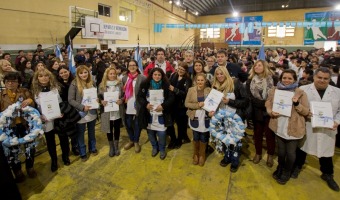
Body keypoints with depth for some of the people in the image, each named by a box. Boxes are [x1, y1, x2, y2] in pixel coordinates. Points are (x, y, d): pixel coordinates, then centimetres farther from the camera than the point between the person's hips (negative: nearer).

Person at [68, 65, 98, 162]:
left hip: (92, 112, 4)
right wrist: (82, 107, -22)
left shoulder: (92, 83, 1)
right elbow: (70, 100, -15)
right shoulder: (74, 84, -13)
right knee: (80, 134, 12)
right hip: (80, 113, -4)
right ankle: (82, 153, 30)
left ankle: (92, 148, 41)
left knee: (92, 132, 20)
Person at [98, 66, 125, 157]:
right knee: (109, 129, 11)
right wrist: (102, 101, -16)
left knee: (117, 128, 13)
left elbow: (124, 95, 4)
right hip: (107, 111, 0)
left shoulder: (120, 83, 0)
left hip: (118, 111, 0)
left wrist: (121, 100, -16)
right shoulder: (102, 85, 0)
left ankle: (116, 146, 32)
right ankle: (111, 147, 31)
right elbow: (99, 96, 4)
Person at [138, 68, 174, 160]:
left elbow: (171, 98, -4)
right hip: (149, 114, 2)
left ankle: (162, 149, 27)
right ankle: (154, 147, 40)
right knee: (150, 132, 13)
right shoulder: (145, 85, -1)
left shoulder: (166, 85, -3)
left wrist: (163, 106, -17)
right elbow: (139, 97, 2)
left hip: (161, 114, -1)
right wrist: (145, 104, -16)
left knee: (161, 133, -1)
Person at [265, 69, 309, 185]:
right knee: (281, 151, 19)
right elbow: (268, 105, 8)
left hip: (294, 129, -2)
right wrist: (271, 112, -12)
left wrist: (297, 103, -24)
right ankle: (280, 168, 45)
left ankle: (287, 173, 37)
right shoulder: (274, 91, 0)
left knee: (290, 153, 11)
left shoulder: (300, 93, -8)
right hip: (279, 127, 2)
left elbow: (306, 112, -7)